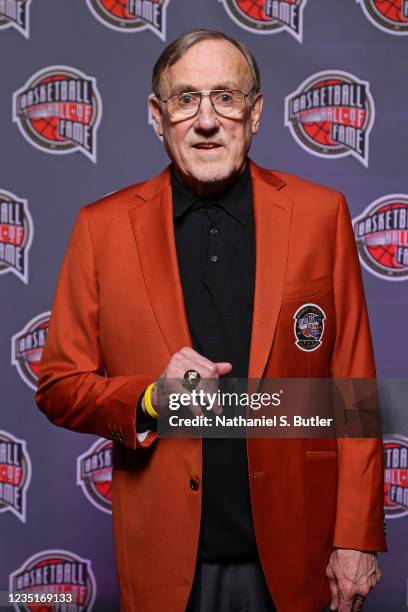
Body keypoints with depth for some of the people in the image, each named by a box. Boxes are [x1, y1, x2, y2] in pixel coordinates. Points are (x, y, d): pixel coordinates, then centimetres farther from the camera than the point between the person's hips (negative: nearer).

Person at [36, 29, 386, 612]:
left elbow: (353, 386, -1)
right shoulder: (102, 226, -1)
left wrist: (357, 539, -4)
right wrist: (150, 400, -16)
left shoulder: (320, 213, -1)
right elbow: (58, 388, 3)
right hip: (166, 562, 0)